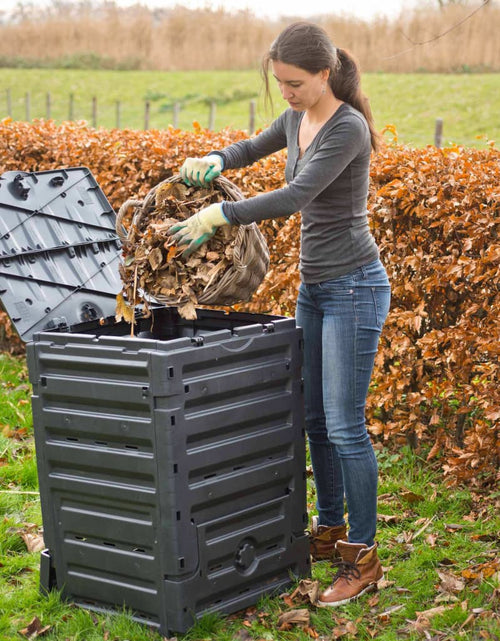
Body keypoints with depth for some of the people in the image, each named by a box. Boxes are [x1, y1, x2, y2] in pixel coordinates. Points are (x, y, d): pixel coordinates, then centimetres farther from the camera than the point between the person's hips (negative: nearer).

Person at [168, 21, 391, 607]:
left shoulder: (348, 128, -18)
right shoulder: (297, 118, 7)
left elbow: (294, 196, -26)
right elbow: (258, 147, 26)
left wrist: (217, 215, -23)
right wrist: (217, 160, 5)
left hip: (354, 288, -9)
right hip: (314, 287, 9)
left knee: (344, 425, -6)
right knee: (314, 418, 15)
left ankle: (363, 556, 5)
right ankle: (329, 529, 29)